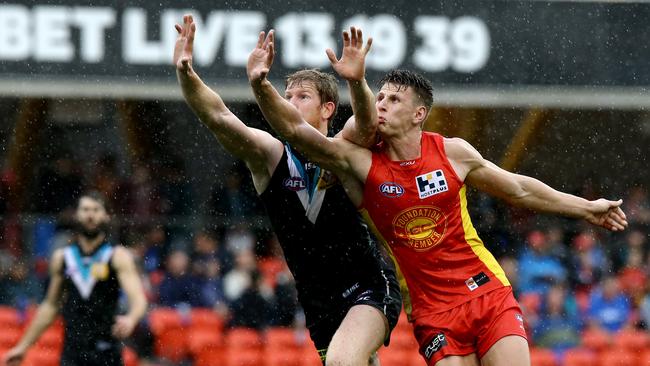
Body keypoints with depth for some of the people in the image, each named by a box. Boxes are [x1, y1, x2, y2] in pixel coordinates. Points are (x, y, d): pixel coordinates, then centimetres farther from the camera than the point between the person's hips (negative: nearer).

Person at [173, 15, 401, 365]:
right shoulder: (269, 155, -6)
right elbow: (219, 117, -21)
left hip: (370, 285, -5)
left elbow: (367, 124, -35)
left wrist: (356, 79, -55)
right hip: (319, 303, 5)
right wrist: (185, 72, -39)